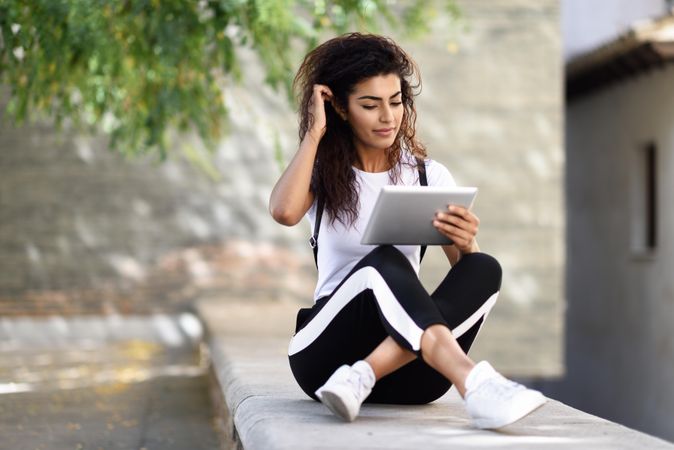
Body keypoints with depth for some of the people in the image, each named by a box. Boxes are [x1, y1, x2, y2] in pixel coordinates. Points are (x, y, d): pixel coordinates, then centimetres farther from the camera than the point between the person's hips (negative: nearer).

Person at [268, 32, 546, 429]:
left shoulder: (430, 175, 9)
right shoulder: (322, 173, 5)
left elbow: (468, 271, 1)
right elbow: (284, 212, -20)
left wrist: (465, 245, -23)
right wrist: (314, 133, -8)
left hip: (407, 369, 2)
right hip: (327, 351, -2)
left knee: (484, 269, -24)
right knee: (384, 262, -31)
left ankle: (362, 378, -37)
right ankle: (474, 385, -51)